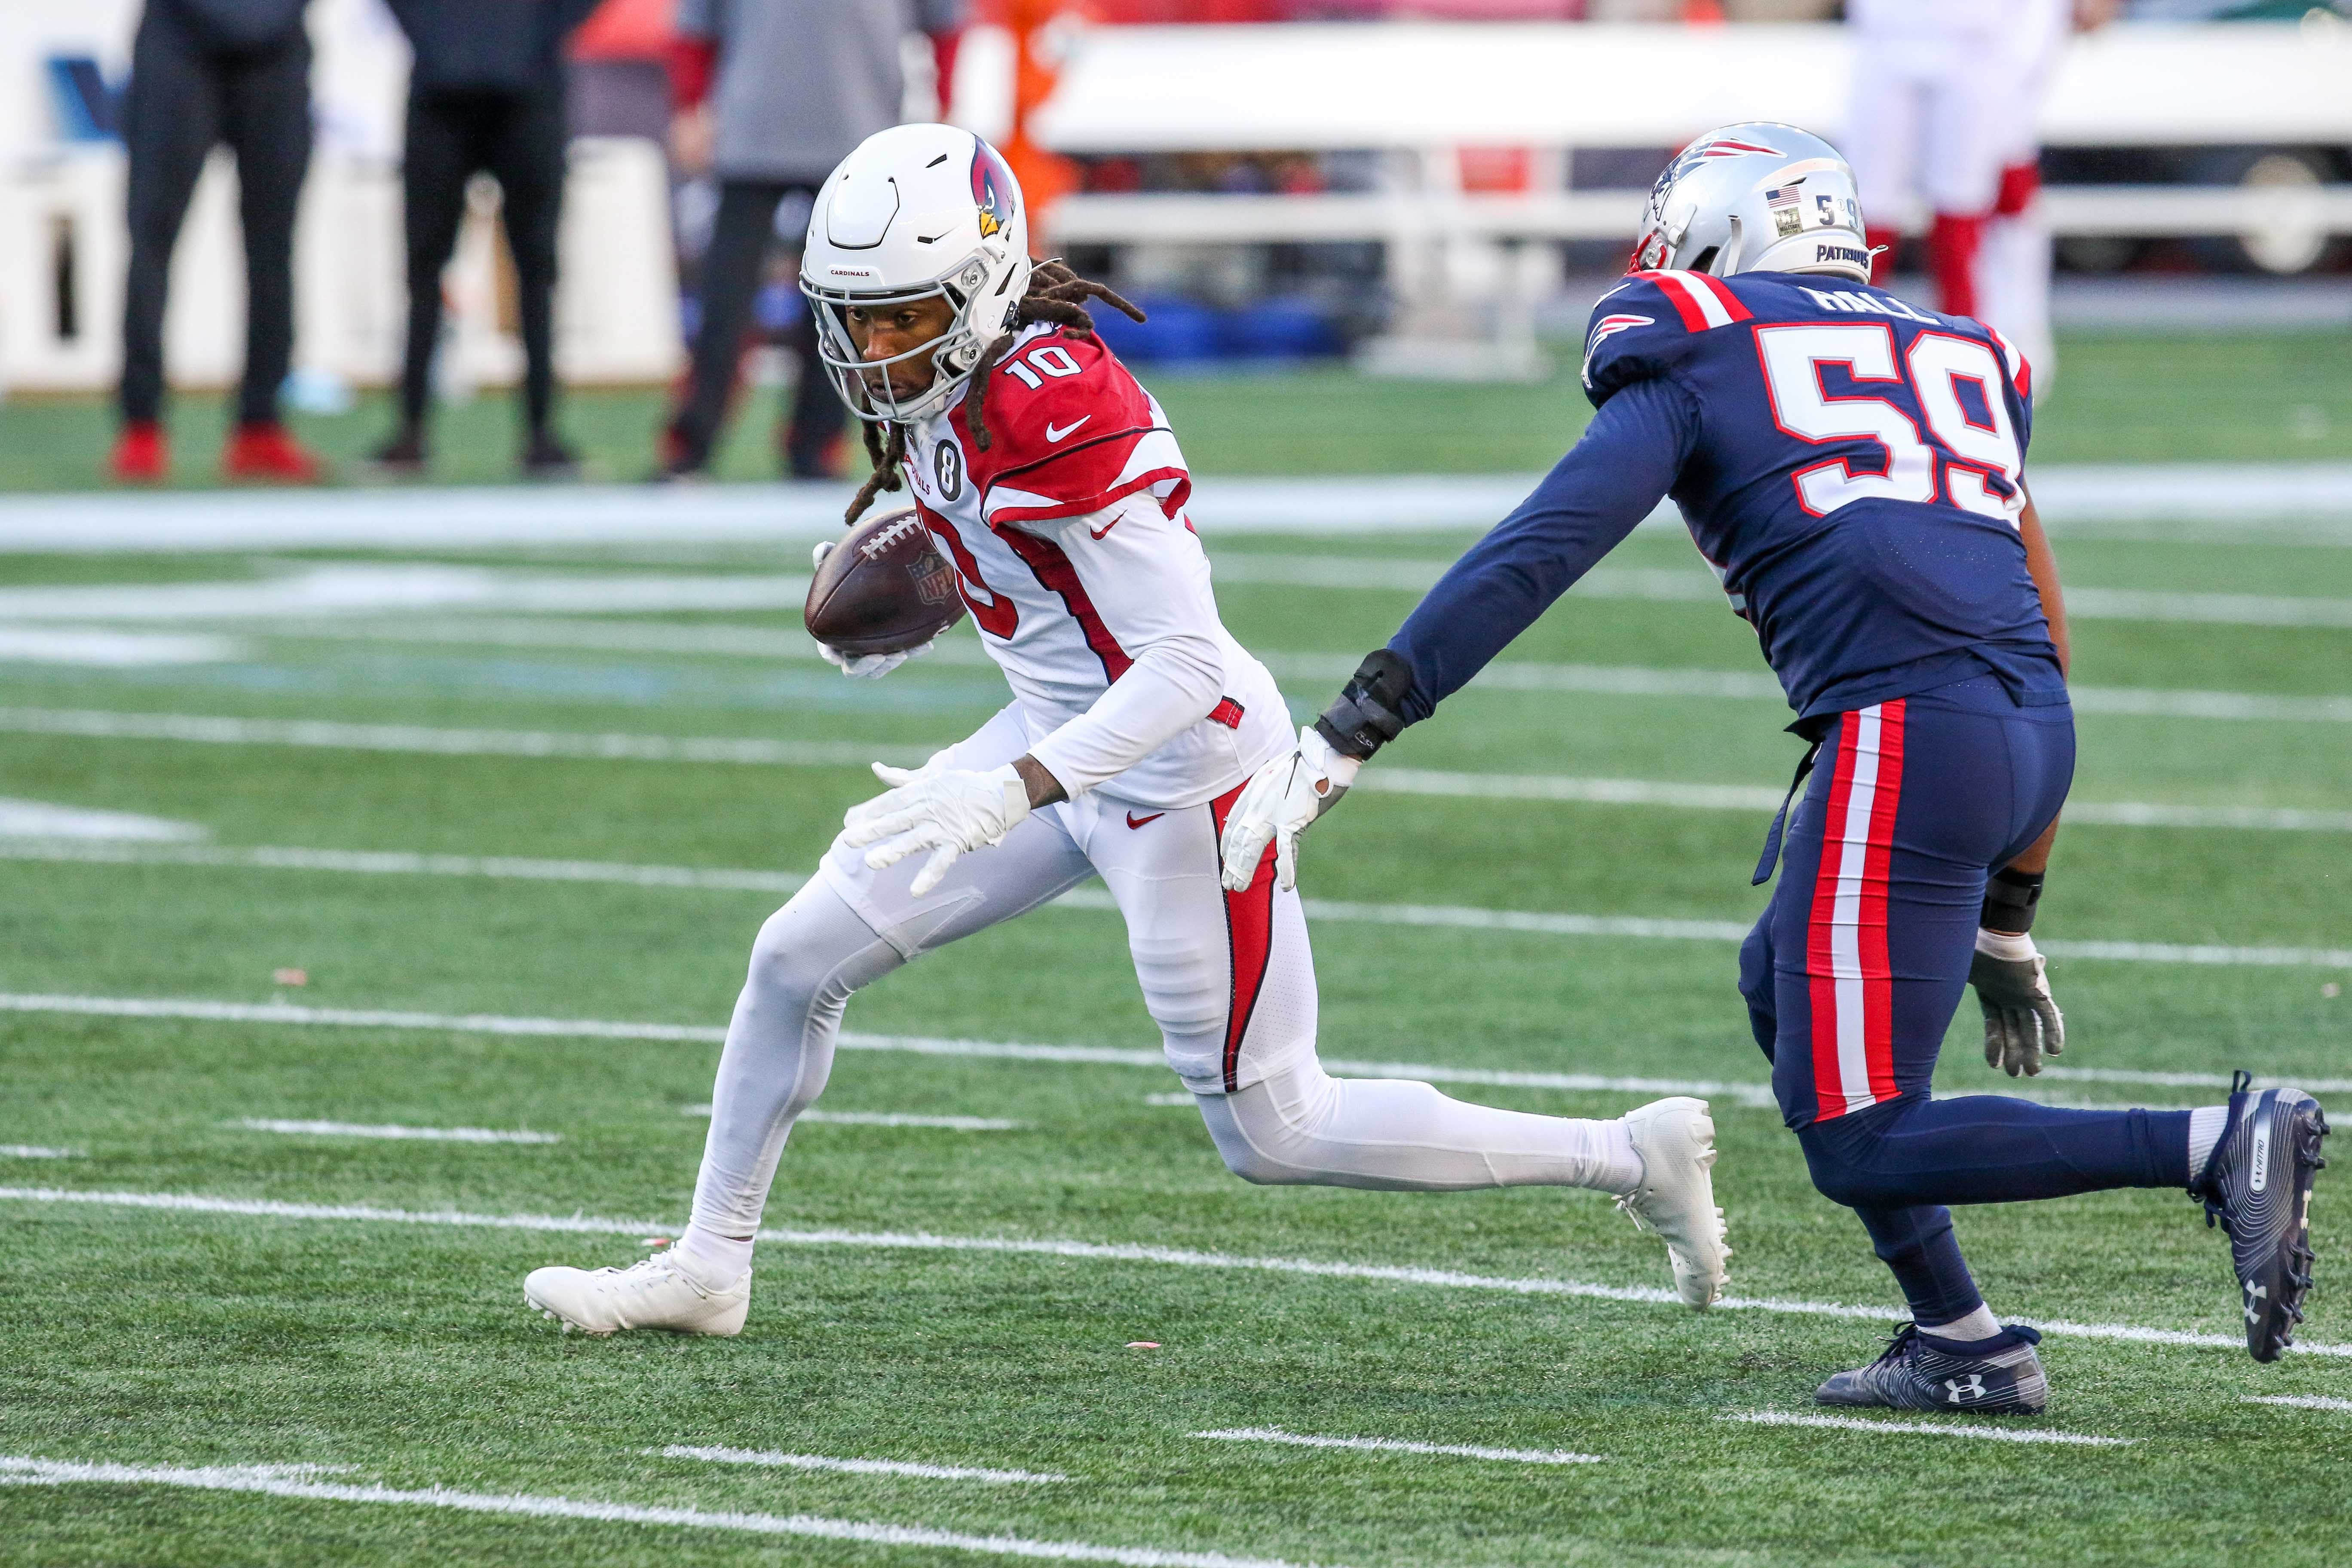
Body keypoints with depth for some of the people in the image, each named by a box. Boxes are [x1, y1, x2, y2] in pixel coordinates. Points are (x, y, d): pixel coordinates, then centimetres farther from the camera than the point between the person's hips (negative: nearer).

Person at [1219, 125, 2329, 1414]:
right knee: (1785, 991, 27)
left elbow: (1535, 557, -4)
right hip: (2033, 731, 7)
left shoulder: (1690, 365, 9)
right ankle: (1961, 1347, 21)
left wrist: (1343, 739, -5)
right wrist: (2008, 922, 32)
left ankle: (2216, 1149, -13)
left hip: (1907, 729, -7)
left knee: (1859, 1147, 0)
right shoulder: (1960, 359, 27)